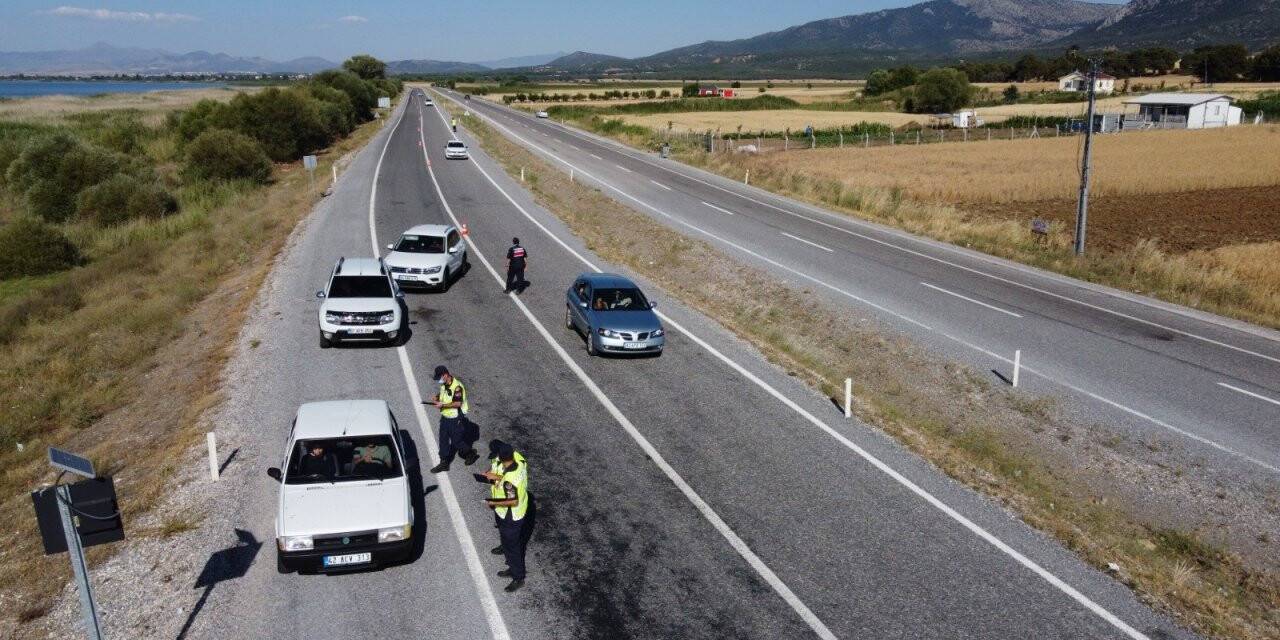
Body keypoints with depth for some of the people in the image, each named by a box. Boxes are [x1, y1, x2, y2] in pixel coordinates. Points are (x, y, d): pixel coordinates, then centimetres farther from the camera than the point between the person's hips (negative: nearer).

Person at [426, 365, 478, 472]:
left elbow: (458, 403, -27)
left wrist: (443, 405, -27)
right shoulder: (444, 385, 2)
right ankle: (444, 463, 22)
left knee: (457, 441, 4)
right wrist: (437, 397, -1)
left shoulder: (456, 386, -25)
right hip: (445, 417, 8)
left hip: (456, 419, -8)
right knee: (443, 440, 12)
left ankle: (471, 453, 28)